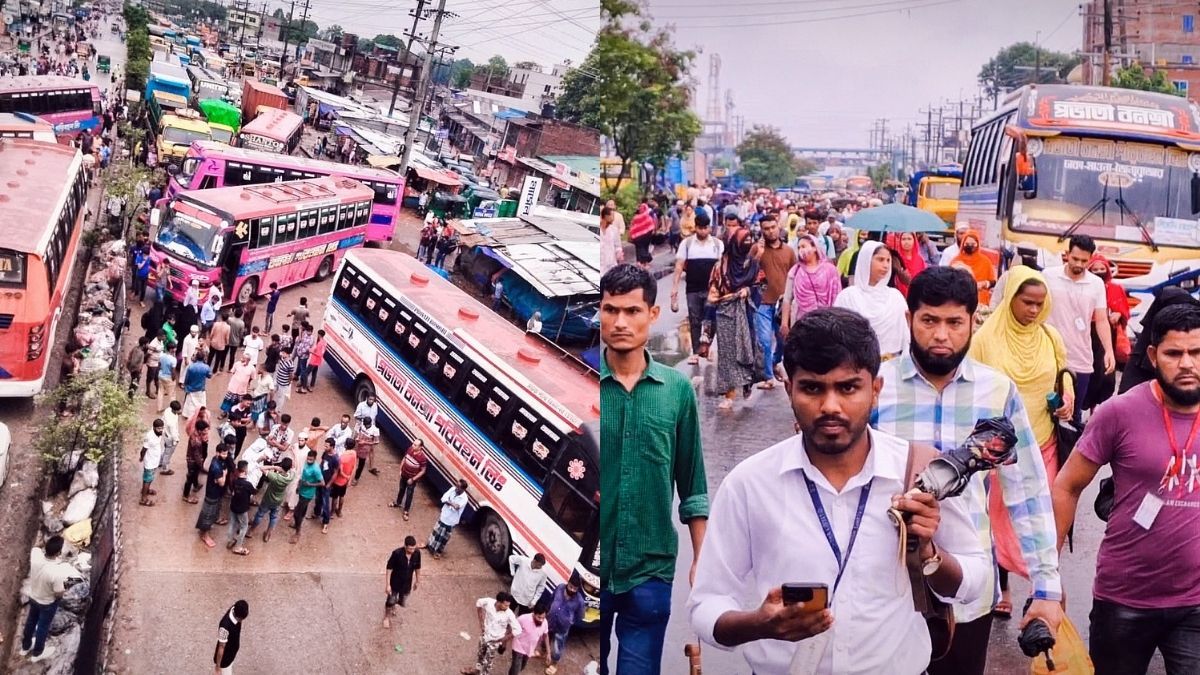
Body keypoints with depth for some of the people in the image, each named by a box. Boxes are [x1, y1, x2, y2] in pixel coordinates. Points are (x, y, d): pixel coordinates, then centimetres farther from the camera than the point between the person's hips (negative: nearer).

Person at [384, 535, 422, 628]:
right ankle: (387, 617, 42)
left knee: (402, 602, 23)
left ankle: (393, 607, 57)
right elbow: (389, 569, -20)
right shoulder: (397, 553, -31)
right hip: (395, 582, -4)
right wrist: (387, 584, -19)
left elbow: (417, 568, -1)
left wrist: (417, 581, 11)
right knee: (391, 601, 13)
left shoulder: (417, 553, -19)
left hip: (407, 583, 4)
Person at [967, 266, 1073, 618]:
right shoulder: (986, 337, -8)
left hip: (1042, 442, 2)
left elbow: (1064, 377, 17)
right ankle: (1001, 589, 18)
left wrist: (1067, 399, -4)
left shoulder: (1050, 337, 2)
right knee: (1001, 515, 6)